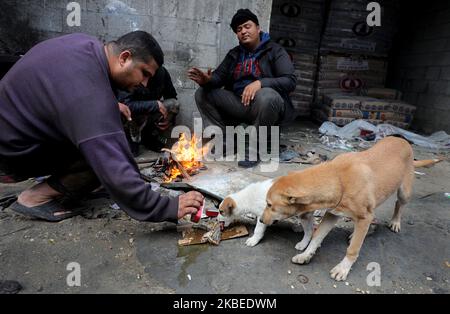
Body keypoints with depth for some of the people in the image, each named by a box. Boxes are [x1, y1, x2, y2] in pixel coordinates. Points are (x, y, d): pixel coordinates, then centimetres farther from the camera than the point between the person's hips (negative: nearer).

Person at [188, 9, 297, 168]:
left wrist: (260, 83, -29)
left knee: (266, 96, -39)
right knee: (202, 94, -7)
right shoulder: (234, 54, 14)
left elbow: (290, 81, -13)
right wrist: (207, 80, -20)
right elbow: (219, 76, 5)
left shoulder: (275, 50, -1)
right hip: (239, 104, 5)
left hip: (265, 105, -4)